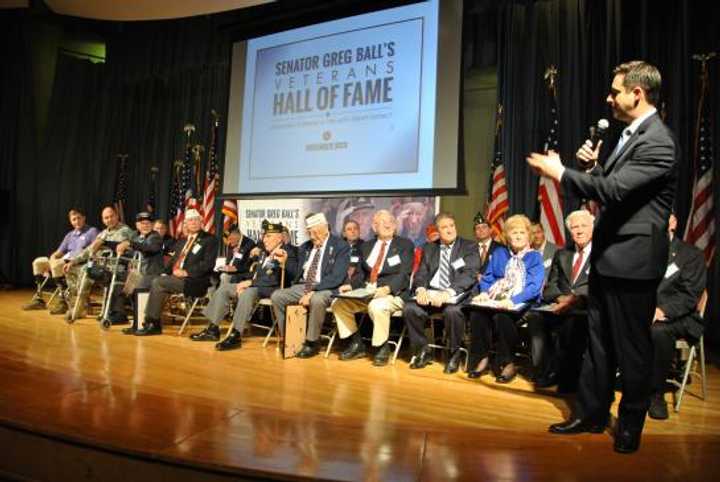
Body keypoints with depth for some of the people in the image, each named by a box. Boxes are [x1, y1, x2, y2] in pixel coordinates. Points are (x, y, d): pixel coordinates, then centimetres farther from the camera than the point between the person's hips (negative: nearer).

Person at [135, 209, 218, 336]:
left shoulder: (209, 240, 1)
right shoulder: (182, 241, 24)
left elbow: (208, 264, -10)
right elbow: (173, 260, 24)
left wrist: (186, 272, -17)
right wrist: (165, 273, 4)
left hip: (194, 281, -7)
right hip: (175, 277, 7)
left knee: (157, 282, -22)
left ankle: (152, 324, -13)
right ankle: (154, 324, -14)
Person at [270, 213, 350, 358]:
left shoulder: (341, 246, -7)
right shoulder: (305, 247, 14)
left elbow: (337, 277, -17)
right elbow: (297, 273, 18)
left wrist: (313, 291, -24)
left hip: (326, 289, -6)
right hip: (303, 286, 7)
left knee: (316, 300, -38)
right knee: (276, 296, -12)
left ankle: (312, 342, -16)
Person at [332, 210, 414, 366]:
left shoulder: (405, 245, 3)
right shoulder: (366, 246, 17)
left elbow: (404, 275, -9)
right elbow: (360, 274, 15)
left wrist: (387, 288, -26)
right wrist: (351, 285, -7)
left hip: (393, 294, -5)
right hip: (366, 293, 6)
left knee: (377, 306, -36)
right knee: (338, 303, -12)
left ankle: (382, 348, -12)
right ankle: (357, 344, 3)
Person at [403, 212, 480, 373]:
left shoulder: (469, 247, 4)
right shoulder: (429, 248, 16)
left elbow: (469, 275, -10)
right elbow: (421, 274, 9)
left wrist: (448, 292, -27)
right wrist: (421, 289, -16)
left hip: (457, 294, -3)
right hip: (430, 293, 4)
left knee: (452, 311, -36)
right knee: (409, 308, -23)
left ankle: (455, 353, -8)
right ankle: (423, 350, 0)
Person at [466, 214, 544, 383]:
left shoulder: (535, 257, 6)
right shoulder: (499, 253, 19)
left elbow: (534, 287, -8)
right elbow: (487, 278, 15)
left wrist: (513, 300, -26)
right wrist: (484, 292, -9)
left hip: (521, 303, -3)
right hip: (495, 300, 4)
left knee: (501, 316, -36)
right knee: (476, 312, -29)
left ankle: (508, 363, -18)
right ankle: (481, 358, -12)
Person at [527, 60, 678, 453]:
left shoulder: (657, 142, -16)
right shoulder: (630, 134, 14)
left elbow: (612, 188, -27)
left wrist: (560, 172, -17)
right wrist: (591, 165, -1)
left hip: (632, 260, -9)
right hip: (607, 257, 9)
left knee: (632, 347, 6)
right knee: (598, 341, 15)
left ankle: (630, 425, 24)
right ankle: (590, 414, 29)